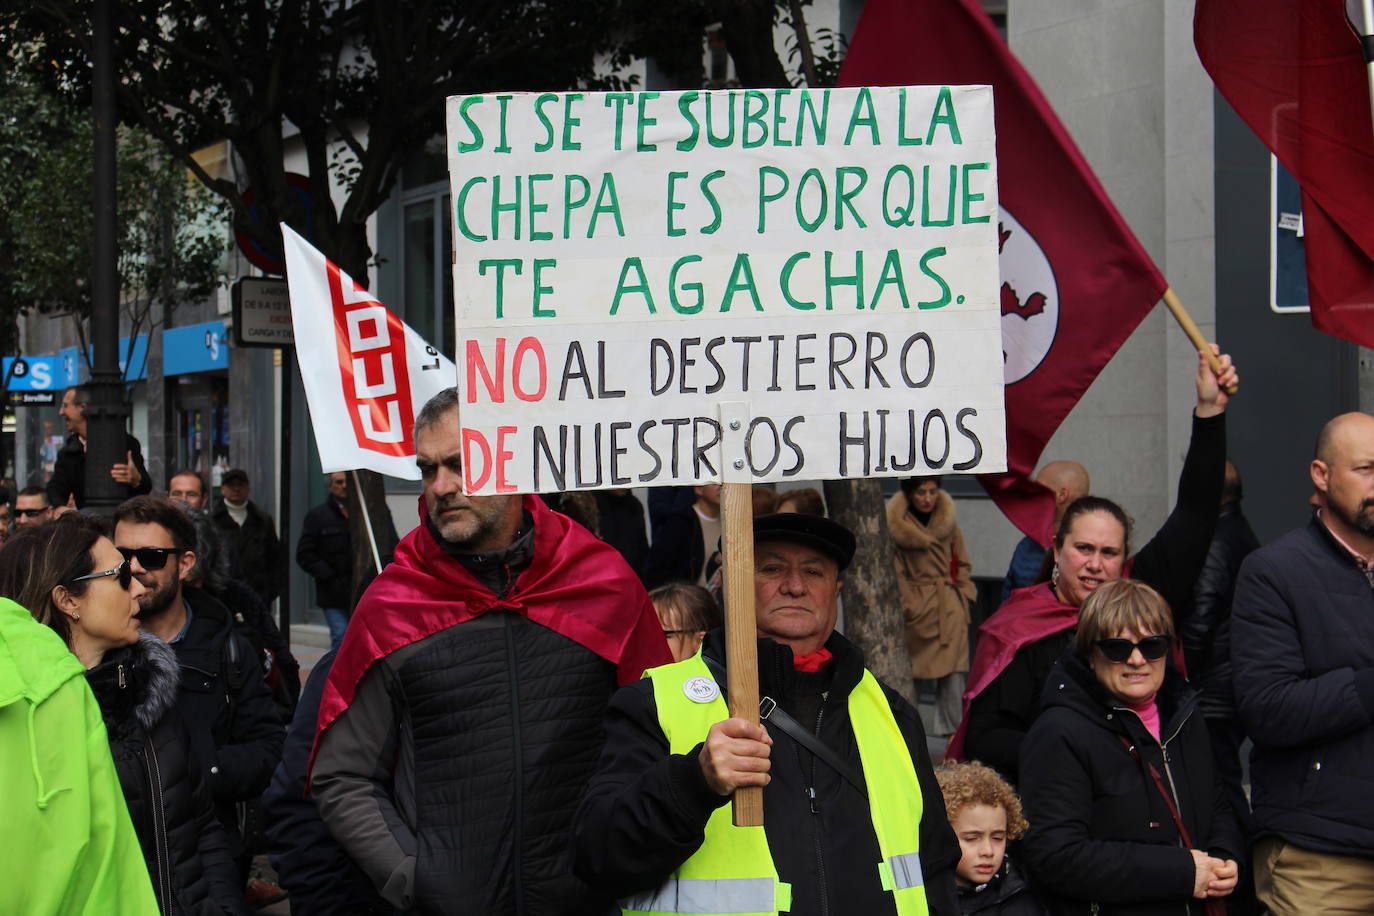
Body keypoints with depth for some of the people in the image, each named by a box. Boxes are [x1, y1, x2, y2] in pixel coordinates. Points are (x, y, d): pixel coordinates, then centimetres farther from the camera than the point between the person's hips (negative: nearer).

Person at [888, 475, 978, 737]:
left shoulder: (948, 521, 6)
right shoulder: (896, 526, -4)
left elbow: (962, 564, 15)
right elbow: (895, 571, 1)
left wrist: (963, 595, 5)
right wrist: (906, 605, -4)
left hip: (950, 607, 2)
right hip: (916, 607, -2)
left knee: (953, 670, -6)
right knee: (910, 671, 3)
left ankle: (949, 728, 0)